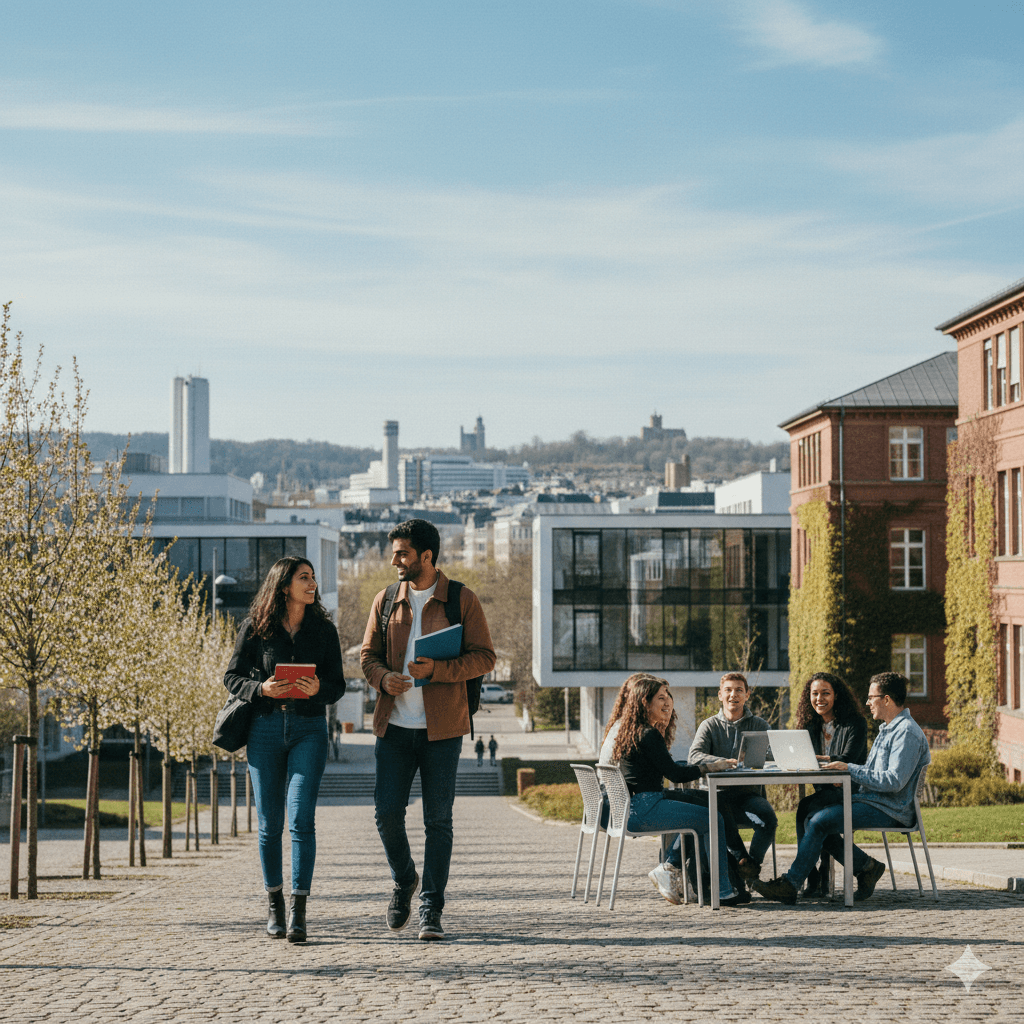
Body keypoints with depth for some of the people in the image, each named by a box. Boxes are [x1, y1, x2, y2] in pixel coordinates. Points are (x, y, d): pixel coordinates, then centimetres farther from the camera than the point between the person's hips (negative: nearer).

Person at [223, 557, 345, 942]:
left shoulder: (323, 629, 4)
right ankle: (275, 904, 20)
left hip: (309, 729, 0)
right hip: (266, 726, 0)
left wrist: (318, 689, -16)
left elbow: (337, 685, 7)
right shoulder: (256, 628, 1)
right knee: (269, 822, 5)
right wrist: (261, 689, -15)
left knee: (301, 818, -12)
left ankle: (299, 912, -11)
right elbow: (232, 676, 5)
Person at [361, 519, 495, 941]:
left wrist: (437, 669, -18)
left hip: (442, 728, -3)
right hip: (394, 725, 3)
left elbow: (484, 657, -4)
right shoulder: (386, 601, 9)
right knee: (387, 811, -2)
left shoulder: (463, 601, -1)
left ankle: (431, 909, 8)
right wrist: (383, 678, -10)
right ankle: (404, 880, 25)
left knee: (438, 820, 0)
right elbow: (368, 655, 13)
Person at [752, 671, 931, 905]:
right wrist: (841, 768, 9)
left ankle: (790, 885, -16)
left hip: (889, 810, -10)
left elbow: (893, 781, -22)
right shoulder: (888, 729, 21)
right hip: (871, 800, 10)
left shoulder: (907, 732, -13)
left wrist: (850, 769, -18)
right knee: (813, 819, -6)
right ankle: (866, 866, -3)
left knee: (820, 821, -20)